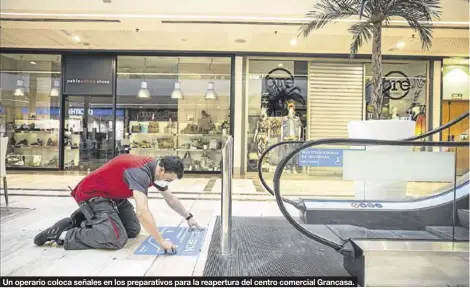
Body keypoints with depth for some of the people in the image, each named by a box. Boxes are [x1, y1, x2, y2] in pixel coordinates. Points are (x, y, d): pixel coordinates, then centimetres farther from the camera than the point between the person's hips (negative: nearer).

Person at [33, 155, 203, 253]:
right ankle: (63, 234, -8)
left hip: (114, 196, 10)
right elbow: (142, 211, -41)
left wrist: (189, 218, 12)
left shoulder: (155, 169, -2)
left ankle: (85, 220, 18)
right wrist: (161, 242, -36)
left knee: (134, 230, 8)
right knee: (117, 238, -23)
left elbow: (170, 199, 12)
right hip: (93, 195, -10)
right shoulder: (140, 172, -31)